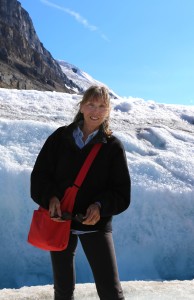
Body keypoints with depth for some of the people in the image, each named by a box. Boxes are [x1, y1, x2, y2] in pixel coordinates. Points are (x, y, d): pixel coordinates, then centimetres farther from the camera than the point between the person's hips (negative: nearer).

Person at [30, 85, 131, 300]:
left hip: (96, 225, -1)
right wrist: (50, 197, -18)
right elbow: (39, 175, 1)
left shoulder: (113, 146, -4)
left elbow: (122, 193, -3)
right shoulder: (60, 137, -1)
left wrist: (101, 206, -22)